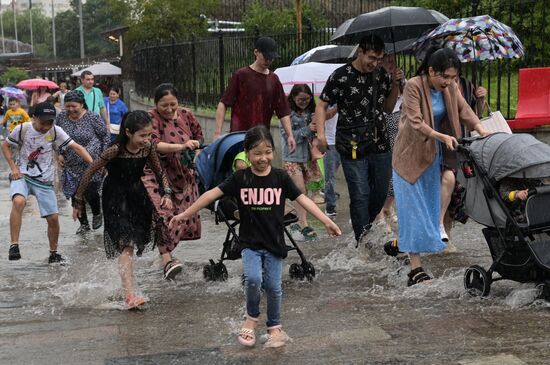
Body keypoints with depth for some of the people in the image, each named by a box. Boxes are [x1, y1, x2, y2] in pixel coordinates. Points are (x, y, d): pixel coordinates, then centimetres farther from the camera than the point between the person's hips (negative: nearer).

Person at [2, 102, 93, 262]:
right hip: (22, 175, -2)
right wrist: (13, 167, -8)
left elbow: (76, 147, -11)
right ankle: (14, 246, -27)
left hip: (45, 181, 2)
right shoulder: (22, 129, -11)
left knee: (53, 218, 1)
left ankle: (53, 253, 24)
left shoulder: (55, 131, -10)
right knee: (18, 201, -33)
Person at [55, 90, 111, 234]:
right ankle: (84, 224, 20)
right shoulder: (61, 117, 0)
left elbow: (106, 136, -3)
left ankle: (97, 214, 24)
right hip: (72, 166, 4)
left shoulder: (92, 118, -11)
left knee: (90, 193, -8)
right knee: (75, 195, 3)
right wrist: (60, 154, 4)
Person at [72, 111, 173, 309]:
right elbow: (90, 172, -13)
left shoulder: (148, 148, -8)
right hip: (115, 198, -5)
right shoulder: (116, 151, -22)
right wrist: (78, 201, -7)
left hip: (137, 196, 6)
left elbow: (159, 172, 8)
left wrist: (166, 193, -9)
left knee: (133, 243, 10)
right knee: (125, 245, -17)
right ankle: (130, 295, -23)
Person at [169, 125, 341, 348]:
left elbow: (302, 199, -5)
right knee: (253, 279, -21)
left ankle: (274, 327, 27)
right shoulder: (240, 179, -5)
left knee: (273, 286, 3)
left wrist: (326, 221, -13)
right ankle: (251, 318, 8)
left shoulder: (280, 178, -3)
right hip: (250, 243, -1)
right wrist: (185, 214, -6)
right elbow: (212, 194, -4)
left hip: (274, 243, 1)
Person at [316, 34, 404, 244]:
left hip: (380, 145, 5)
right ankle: (362, 240, 5)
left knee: (381, 192, 12)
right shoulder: (341, 76, -8)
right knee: (360, 195, -4)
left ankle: (365, 225, 34)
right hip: (353, 147, -5)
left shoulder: (381, 75, 7)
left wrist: (396, 85, 0)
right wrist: (321, 134, -18)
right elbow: (321, 106, -4)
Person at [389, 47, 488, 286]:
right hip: (411, 154, -6)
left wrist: (484, 133, -21)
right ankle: (415, 269, -5)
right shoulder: (413, 87, -18)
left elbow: (465, 111, -4)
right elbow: (416, 123, -24)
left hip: (434, 153, 6)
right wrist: (443, 137, -35)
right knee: (414, 210, -6)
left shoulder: (450, 88, 1)